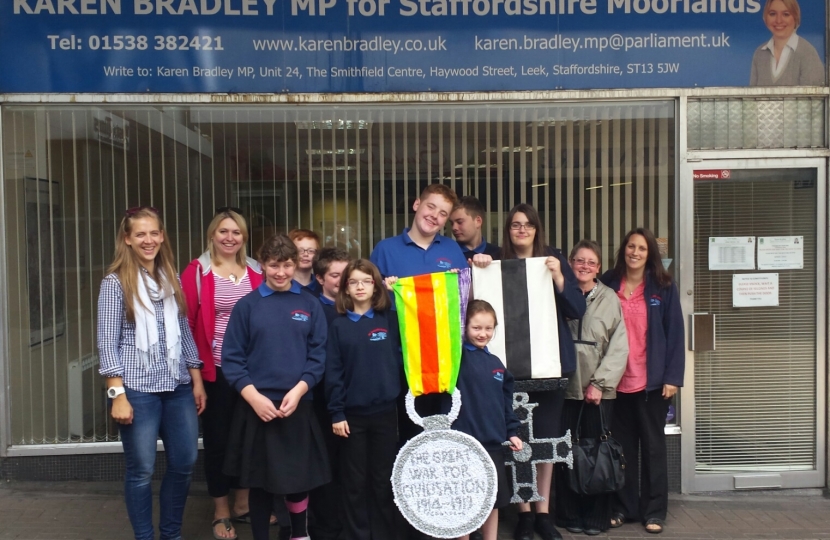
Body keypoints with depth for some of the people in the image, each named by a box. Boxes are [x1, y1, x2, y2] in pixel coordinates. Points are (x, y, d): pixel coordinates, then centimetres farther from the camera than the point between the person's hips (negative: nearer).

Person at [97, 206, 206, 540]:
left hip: (178, 386, 5)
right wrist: (118, 394, -13)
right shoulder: (116, 282, -4)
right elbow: (108, 341, -7)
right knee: (141, 470, 4)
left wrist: (197, 381, 10)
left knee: (184, 463, 10)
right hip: (137, 389, -5)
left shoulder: (171, 279, 10)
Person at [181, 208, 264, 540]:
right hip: (215, 369, -3)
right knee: (217, 438, 8)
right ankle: (221, 512, 23)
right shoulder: (197, 271, -5)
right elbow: (185, 320, -7)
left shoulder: (256, 272, 5)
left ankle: (243, 502, 32)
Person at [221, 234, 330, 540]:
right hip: (256, 407, -1)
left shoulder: (310, 305, 5)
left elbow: (318, 355, 1)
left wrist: (298, 390, -12)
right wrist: (253, 396, -12)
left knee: (299, 478, 10)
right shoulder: (247, 305, 1)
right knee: (260, 482, 8)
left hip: (298, 406, 1)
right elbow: (232, 358, -1)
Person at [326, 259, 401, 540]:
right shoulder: (338, 325, 1)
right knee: (355, 482, 9)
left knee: (384, 480, 10)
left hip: (385, 411, 0)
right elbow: (333, 372, -1)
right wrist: (336, 413, -6)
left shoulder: (391, 320, 2)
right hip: (352, 414, 0)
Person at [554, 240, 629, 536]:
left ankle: (597, 516, 16)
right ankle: (569, 514, 16)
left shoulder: (609, 299, 2)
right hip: (565, 386, 0)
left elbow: (619, 347, -2)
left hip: (599, 389, 0)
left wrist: (600, 383, -8)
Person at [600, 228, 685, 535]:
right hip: (617, 380, 2)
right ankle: (623, 507, 20)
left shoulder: (663, 287, -2)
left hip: (653, 380, -2)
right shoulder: (608, 284, 2)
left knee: (653, 444, 7)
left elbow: (675, 333, -3)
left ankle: (654, 511, 15)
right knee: (622, 445, 10)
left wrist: (673, 377, -10)